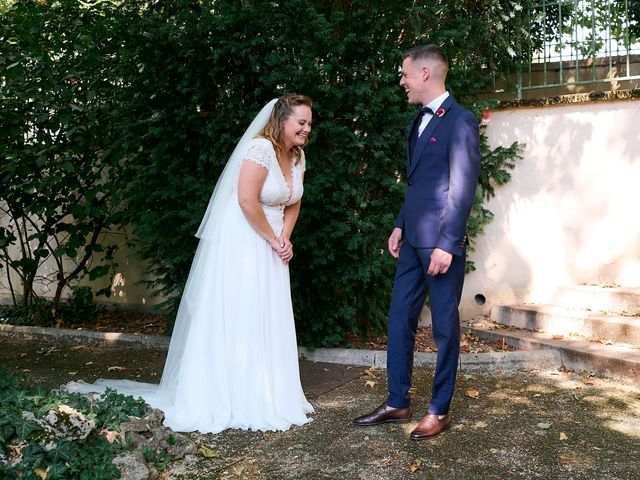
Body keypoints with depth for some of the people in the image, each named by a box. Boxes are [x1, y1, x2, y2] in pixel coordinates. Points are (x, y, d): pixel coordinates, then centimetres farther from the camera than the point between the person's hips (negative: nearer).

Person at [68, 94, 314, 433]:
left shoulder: (297, 156, 7)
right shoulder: (261, 148, -19)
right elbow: (247, 201, -25)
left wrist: (285, 238, 1)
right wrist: (274, 240, -14)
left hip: (270, 250, 8)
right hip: (241, 245, -8)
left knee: (268, 323, 10)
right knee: (235, 319, -2)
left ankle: (266, 396, 20)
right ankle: (228, 398, 8)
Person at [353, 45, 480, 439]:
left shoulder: (460, 120, -11)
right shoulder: (422, 120, 16)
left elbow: (462, 187, -16)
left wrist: (447, 244, -19)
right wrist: (401, 226, 16)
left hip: (441, 242, -8)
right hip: (414, 240, 9)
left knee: (445, 327, 4)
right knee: (399, 320, 11)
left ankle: (440, 410, 17)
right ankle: (397, 403, 22)